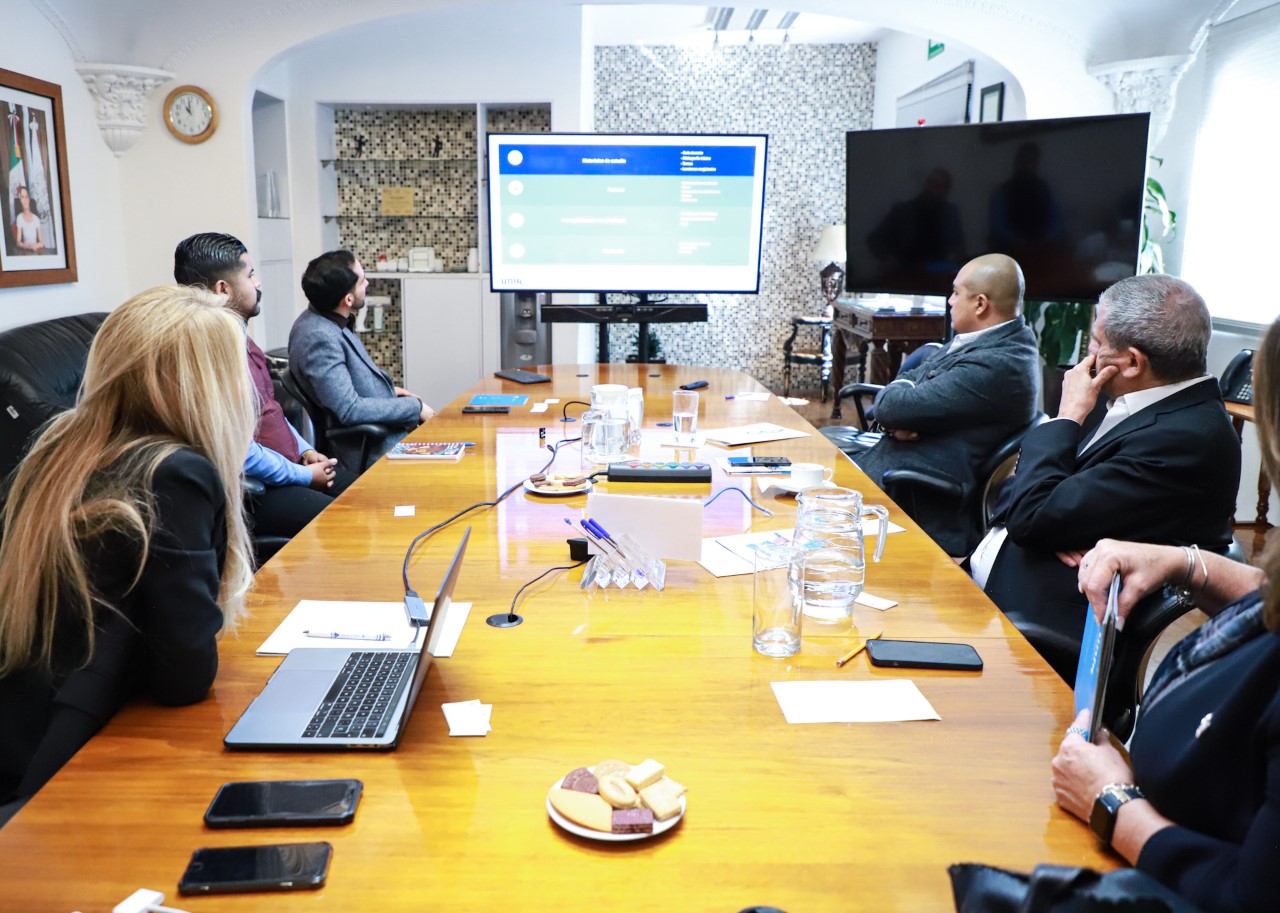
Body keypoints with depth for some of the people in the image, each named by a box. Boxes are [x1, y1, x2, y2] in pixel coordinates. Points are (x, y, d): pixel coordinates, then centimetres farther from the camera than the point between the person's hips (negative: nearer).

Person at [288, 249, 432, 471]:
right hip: (371, 452, -9)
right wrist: (415, 407, -17)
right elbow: (350, 410, -26)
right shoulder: (319, 337, -24)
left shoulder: (322, 320, 5)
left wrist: (388, 391, 12)